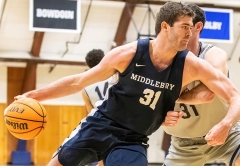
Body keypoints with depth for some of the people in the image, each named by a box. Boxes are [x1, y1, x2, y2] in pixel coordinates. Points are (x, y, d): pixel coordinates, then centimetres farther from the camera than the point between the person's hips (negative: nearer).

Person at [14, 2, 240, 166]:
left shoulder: (191, 65, -15)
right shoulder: (128, 54, -15)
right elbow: (80, 81, -3)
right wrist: (37, 94, -6)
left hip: (132, 141, 0)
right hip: (100, 125, 0)